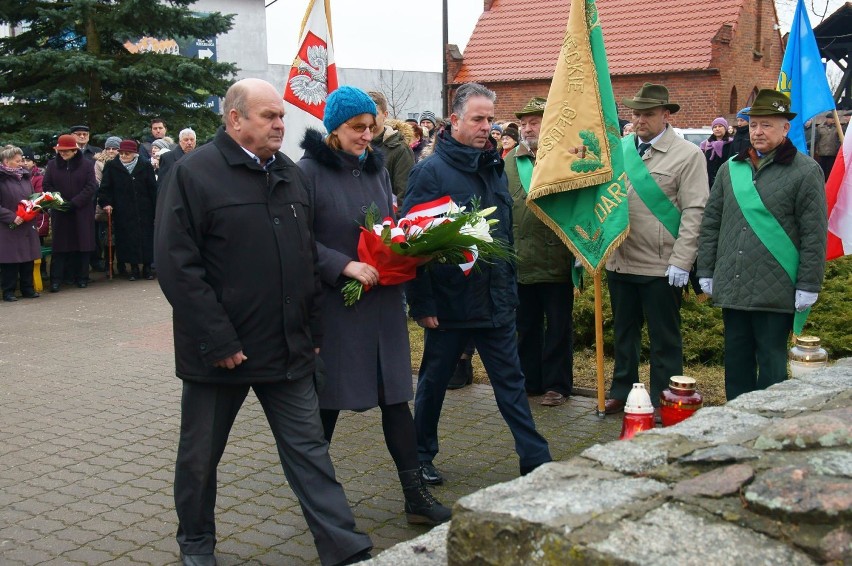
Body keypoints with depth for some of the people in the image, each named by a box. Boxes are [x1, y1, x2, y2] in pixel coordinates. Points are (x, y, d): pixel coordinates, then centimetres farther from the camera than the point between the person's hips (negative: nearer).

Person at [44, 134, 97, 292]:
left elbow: (91, 187, -7)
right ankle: (56, 280, 1)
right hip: (60, 212, 1)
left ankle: (81, 277, 13)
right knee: (60, 246, 0)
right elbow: (47, 186, 6)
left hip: (82, 212, -1)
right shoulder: (52, 165, 7)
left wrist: (74, 203, -15)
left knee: (82, 244, 3)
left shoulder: (87, 165, 0)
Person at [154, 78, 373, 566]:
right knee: (201, 454, 14)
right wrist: (218, 341, -18)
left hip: (289, 348, 4)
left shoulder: (291, 174, 9)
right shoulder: (194, 173, -10)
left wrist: (313, 332, 10)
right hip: (220, 352, -4)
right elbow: (177, 265, -15)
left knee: (309, 450, 7)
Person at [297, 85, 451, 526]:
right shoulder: (310, 171, -9)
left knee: (395, 396, 7)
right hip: (333, 304, -5)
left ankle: (415, 495, 14)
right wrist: (345, 265, -21)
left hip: (383, 301, 5)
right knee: (327, 399, 8)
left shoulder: (377, 168, 9)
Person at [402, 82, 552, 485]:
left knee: (511, 382, 9)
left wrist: (509, 290, 13)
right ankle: (422, 457, 29)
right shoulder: (431, 171, -11)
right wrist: (421, 305, -16)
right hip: (448, 304, -5)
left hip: (495, 302, 5)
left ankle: (536, 461, 15)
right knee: (433, 383, 11)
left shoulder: (494, 168, 9)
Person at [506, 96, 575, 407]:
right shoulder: (510, 161, 8)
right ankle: (529, 380, 28)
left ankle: (557, 384, 19)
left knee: (558, 326, 7)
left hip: (557, 259, -4)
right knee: (525, 325, 15)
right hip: (521, 260, 4)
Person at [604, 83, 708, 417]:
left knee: (664, 339, 7)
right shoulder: (618, 148, 8)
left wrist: (681, 262, -16)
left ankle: (663, 402, 19)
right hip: (619, 262, 5)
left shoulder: (688, 155, -4)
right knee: (623, 332, 17)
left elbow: (694, 212, -9)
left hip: (661, 267, -4)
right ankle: (622, 392, 31)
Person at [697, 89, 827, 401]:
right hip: (732, 287, 5)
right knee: (736, 359, 13)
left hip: (776, 290, -5)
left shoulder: (806, 171, -3)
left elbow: (814, 234, -6)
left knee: (772, 362, 4)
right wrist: (706, 270, 10)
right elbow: (711, 222, 14)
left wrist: (808, 285, -10)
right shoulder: (731, 168, 11)